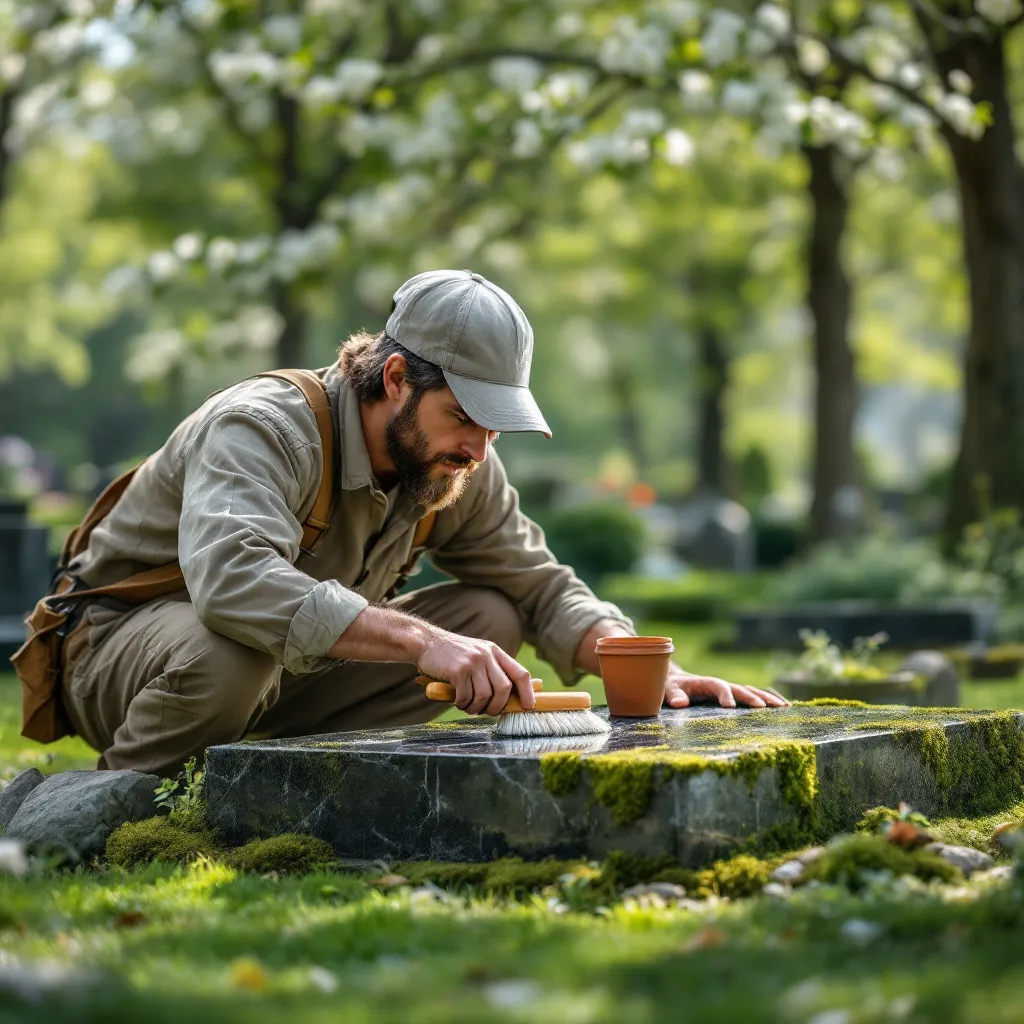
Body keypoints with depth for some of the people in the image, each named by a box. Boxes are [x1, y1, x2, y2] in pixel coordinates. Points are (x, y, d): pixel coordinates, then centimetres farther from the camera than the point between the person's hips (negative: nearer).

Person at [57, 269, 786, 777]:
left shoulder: (459, 466, -6)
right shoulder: (261, 430, -30)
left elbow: (542, 587, 4)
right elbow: (234, 580, -48)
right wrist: (422, 641, -54)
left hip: (291, 674, 7)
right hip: (123, 649, -7)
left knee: (491, 615, -8)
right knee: (233, 645, -42)